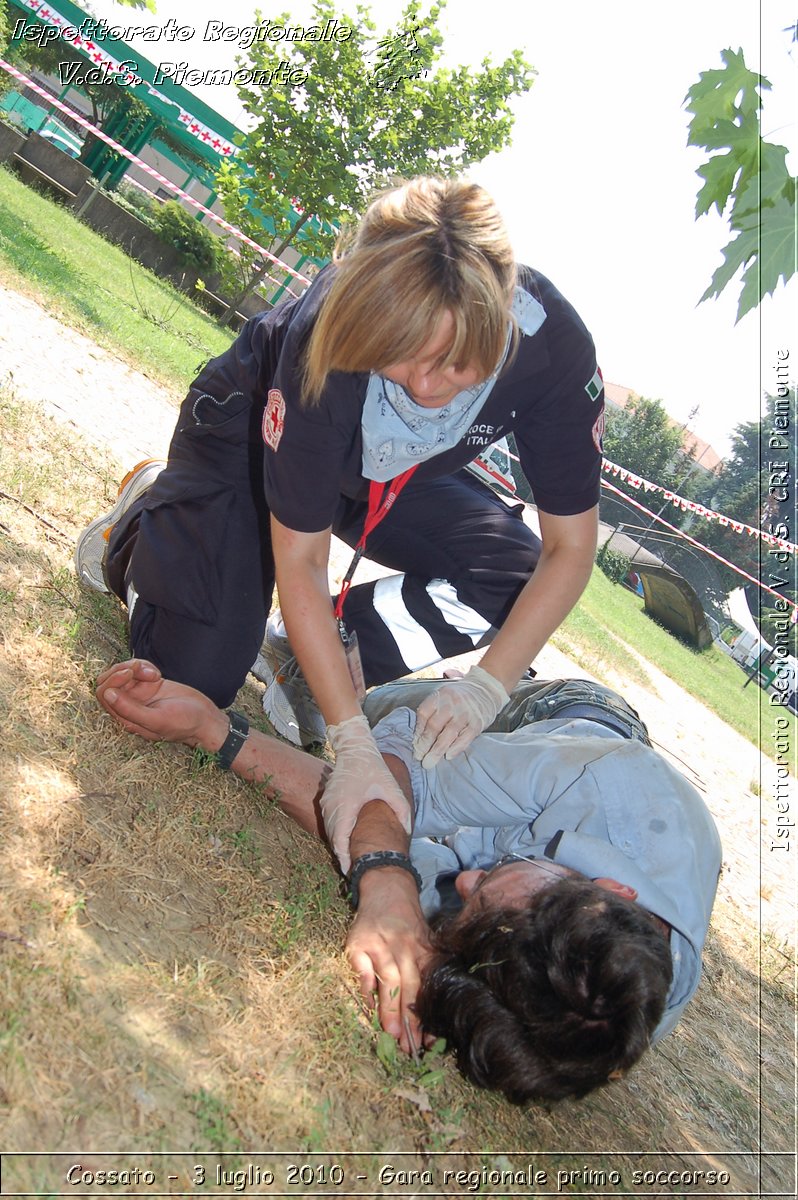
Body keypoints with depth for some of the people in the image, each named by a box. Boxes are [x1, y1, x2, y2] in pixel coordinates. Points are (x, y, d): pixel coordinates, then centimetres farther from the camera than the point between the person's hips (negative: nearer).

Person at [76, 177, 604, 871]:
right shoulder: (326, 343, -40)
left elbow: (570, 548, -22)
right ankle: (143, 519, 17)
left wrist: (486, 688, -31)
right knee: (194, 678, -12)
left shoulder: (554, 345, -32)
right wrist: (355, 744, -36)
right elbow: (299, 560, -33)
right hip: (251, 431, -3)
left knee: (514, 575, -19)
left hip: (390, 478, 4)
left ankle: (310, 652, -3)